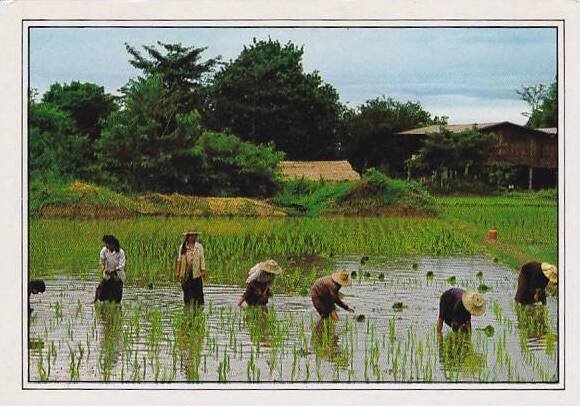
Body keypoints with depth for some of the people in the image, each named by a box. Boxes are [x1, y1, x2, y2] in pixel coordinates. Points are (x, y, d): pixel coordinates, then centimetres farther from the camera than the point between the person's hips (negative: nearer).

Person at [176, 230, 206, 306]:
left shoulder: (199, 246, 5)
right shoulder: (182, 246, 7)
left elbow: (202, 259, 5)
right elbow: (179, 259, 9)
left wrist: (203, 271, -4)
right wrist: (177, 272, 6)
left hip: (196, 273, -1)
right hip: (185, 273, 1)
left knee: (197, 291, -4)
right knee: (187, 292, 3)